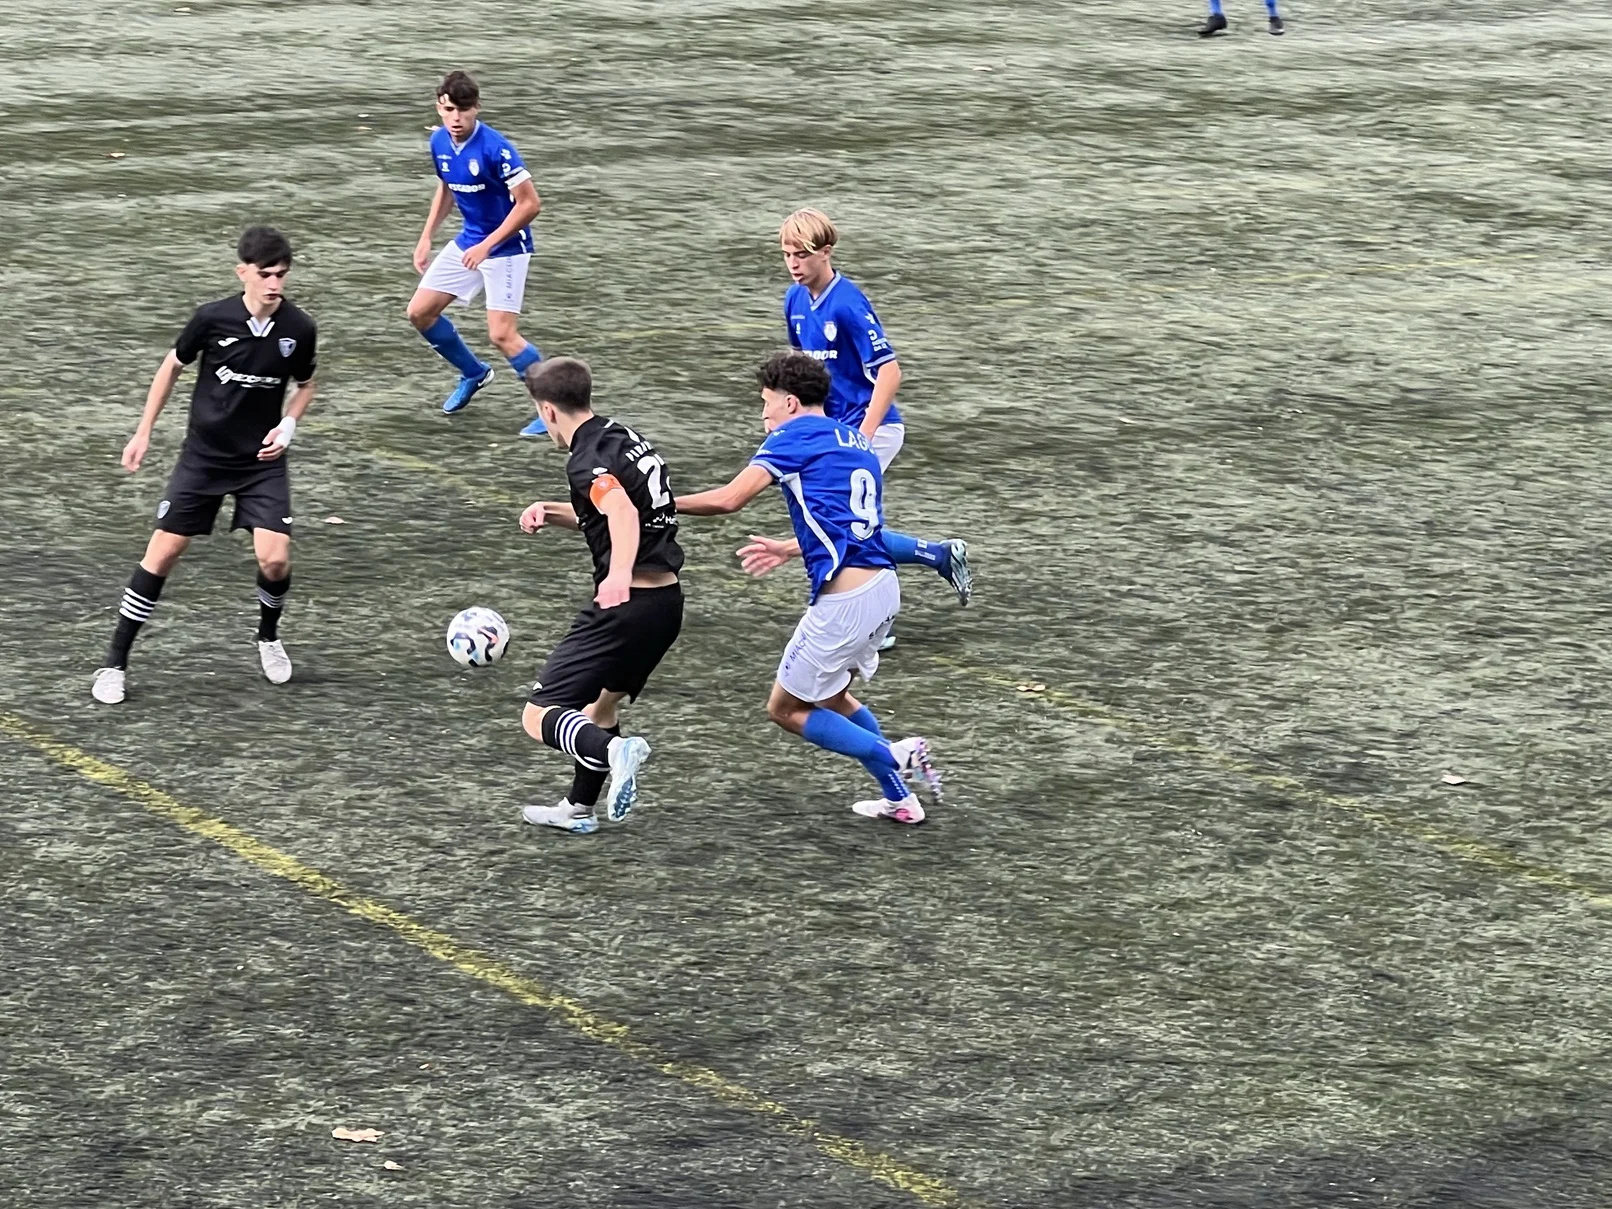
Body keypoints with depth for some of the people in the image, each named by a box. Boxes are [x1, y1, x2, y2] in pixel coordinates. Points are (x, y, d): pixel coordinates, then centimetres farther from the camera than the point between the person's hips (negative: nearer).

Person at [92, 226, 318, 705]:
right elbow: (173, 366, 3)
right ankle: (115, 664, 7)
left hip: (262, 460, 1)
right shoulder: (213, 318, -15)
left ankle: (268, 636, 19)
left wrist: (288, 424, -9)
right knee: (162, 554, -4)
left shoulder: (300, 329, -11)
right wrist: (143, 432, 4)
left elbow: (305, 386, 9)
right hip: (203, 455, -1)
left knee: (274, 558, -14)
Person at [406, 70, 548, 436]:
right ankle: (473, 373, 32)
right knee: (420, 312, 10)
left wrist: (486, 245, -25)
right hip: (467, 242, 8)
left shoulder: (495, 148, -26)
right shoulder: (439, 142, -2)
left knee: (502, 334, -15)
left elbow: (530, 203, -24)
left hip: (505, 248, -8)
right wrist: (426, 237, 11)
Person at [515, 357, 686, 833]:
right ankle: (578, 809, 39)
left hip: (628, 604, -9)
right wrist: (553, 513, 16)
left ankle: (612, 751, -33)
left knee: (539, 716, -7)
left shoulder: (586, 461, -13)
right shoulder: (621, 435, 15)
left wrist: (619, 573, -49)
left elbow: (622, 511, -34)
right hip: (668, 600, 9)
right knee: (603, 701, 30)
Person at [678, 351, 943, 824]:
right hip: (883, 586, 8)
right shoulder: (854, 441, 20)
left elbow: (729, 499, -12)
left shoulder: (795, 435, -3)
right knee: (829, 695, 27)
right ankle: (899, 798, 24)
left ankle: (895, 756, -3)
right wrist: (787, 551, 38)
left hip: (844, 600, -8)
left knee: (786, 709, 8)